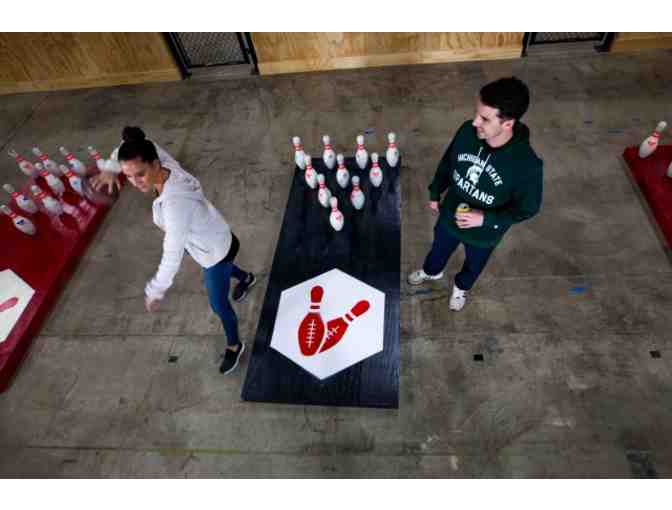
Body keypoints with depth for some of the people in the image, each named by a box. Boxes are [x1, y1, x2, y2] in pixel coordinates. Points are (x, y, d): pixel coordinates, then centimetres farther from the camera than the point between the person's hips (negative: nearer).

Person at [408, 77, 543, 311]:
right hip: (450, 216, 3)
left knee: (474, 264, 30)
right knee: (439, 248, 32)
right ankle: (432, 271, 67)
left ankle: (461, 286, 64)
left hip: (484, 233, -2)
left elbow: (527, 208, -19)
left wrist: (486, 219, -29)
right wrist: (435, 192, 7)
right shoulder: (468, 131, -25)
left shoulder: (527, 165, -36)